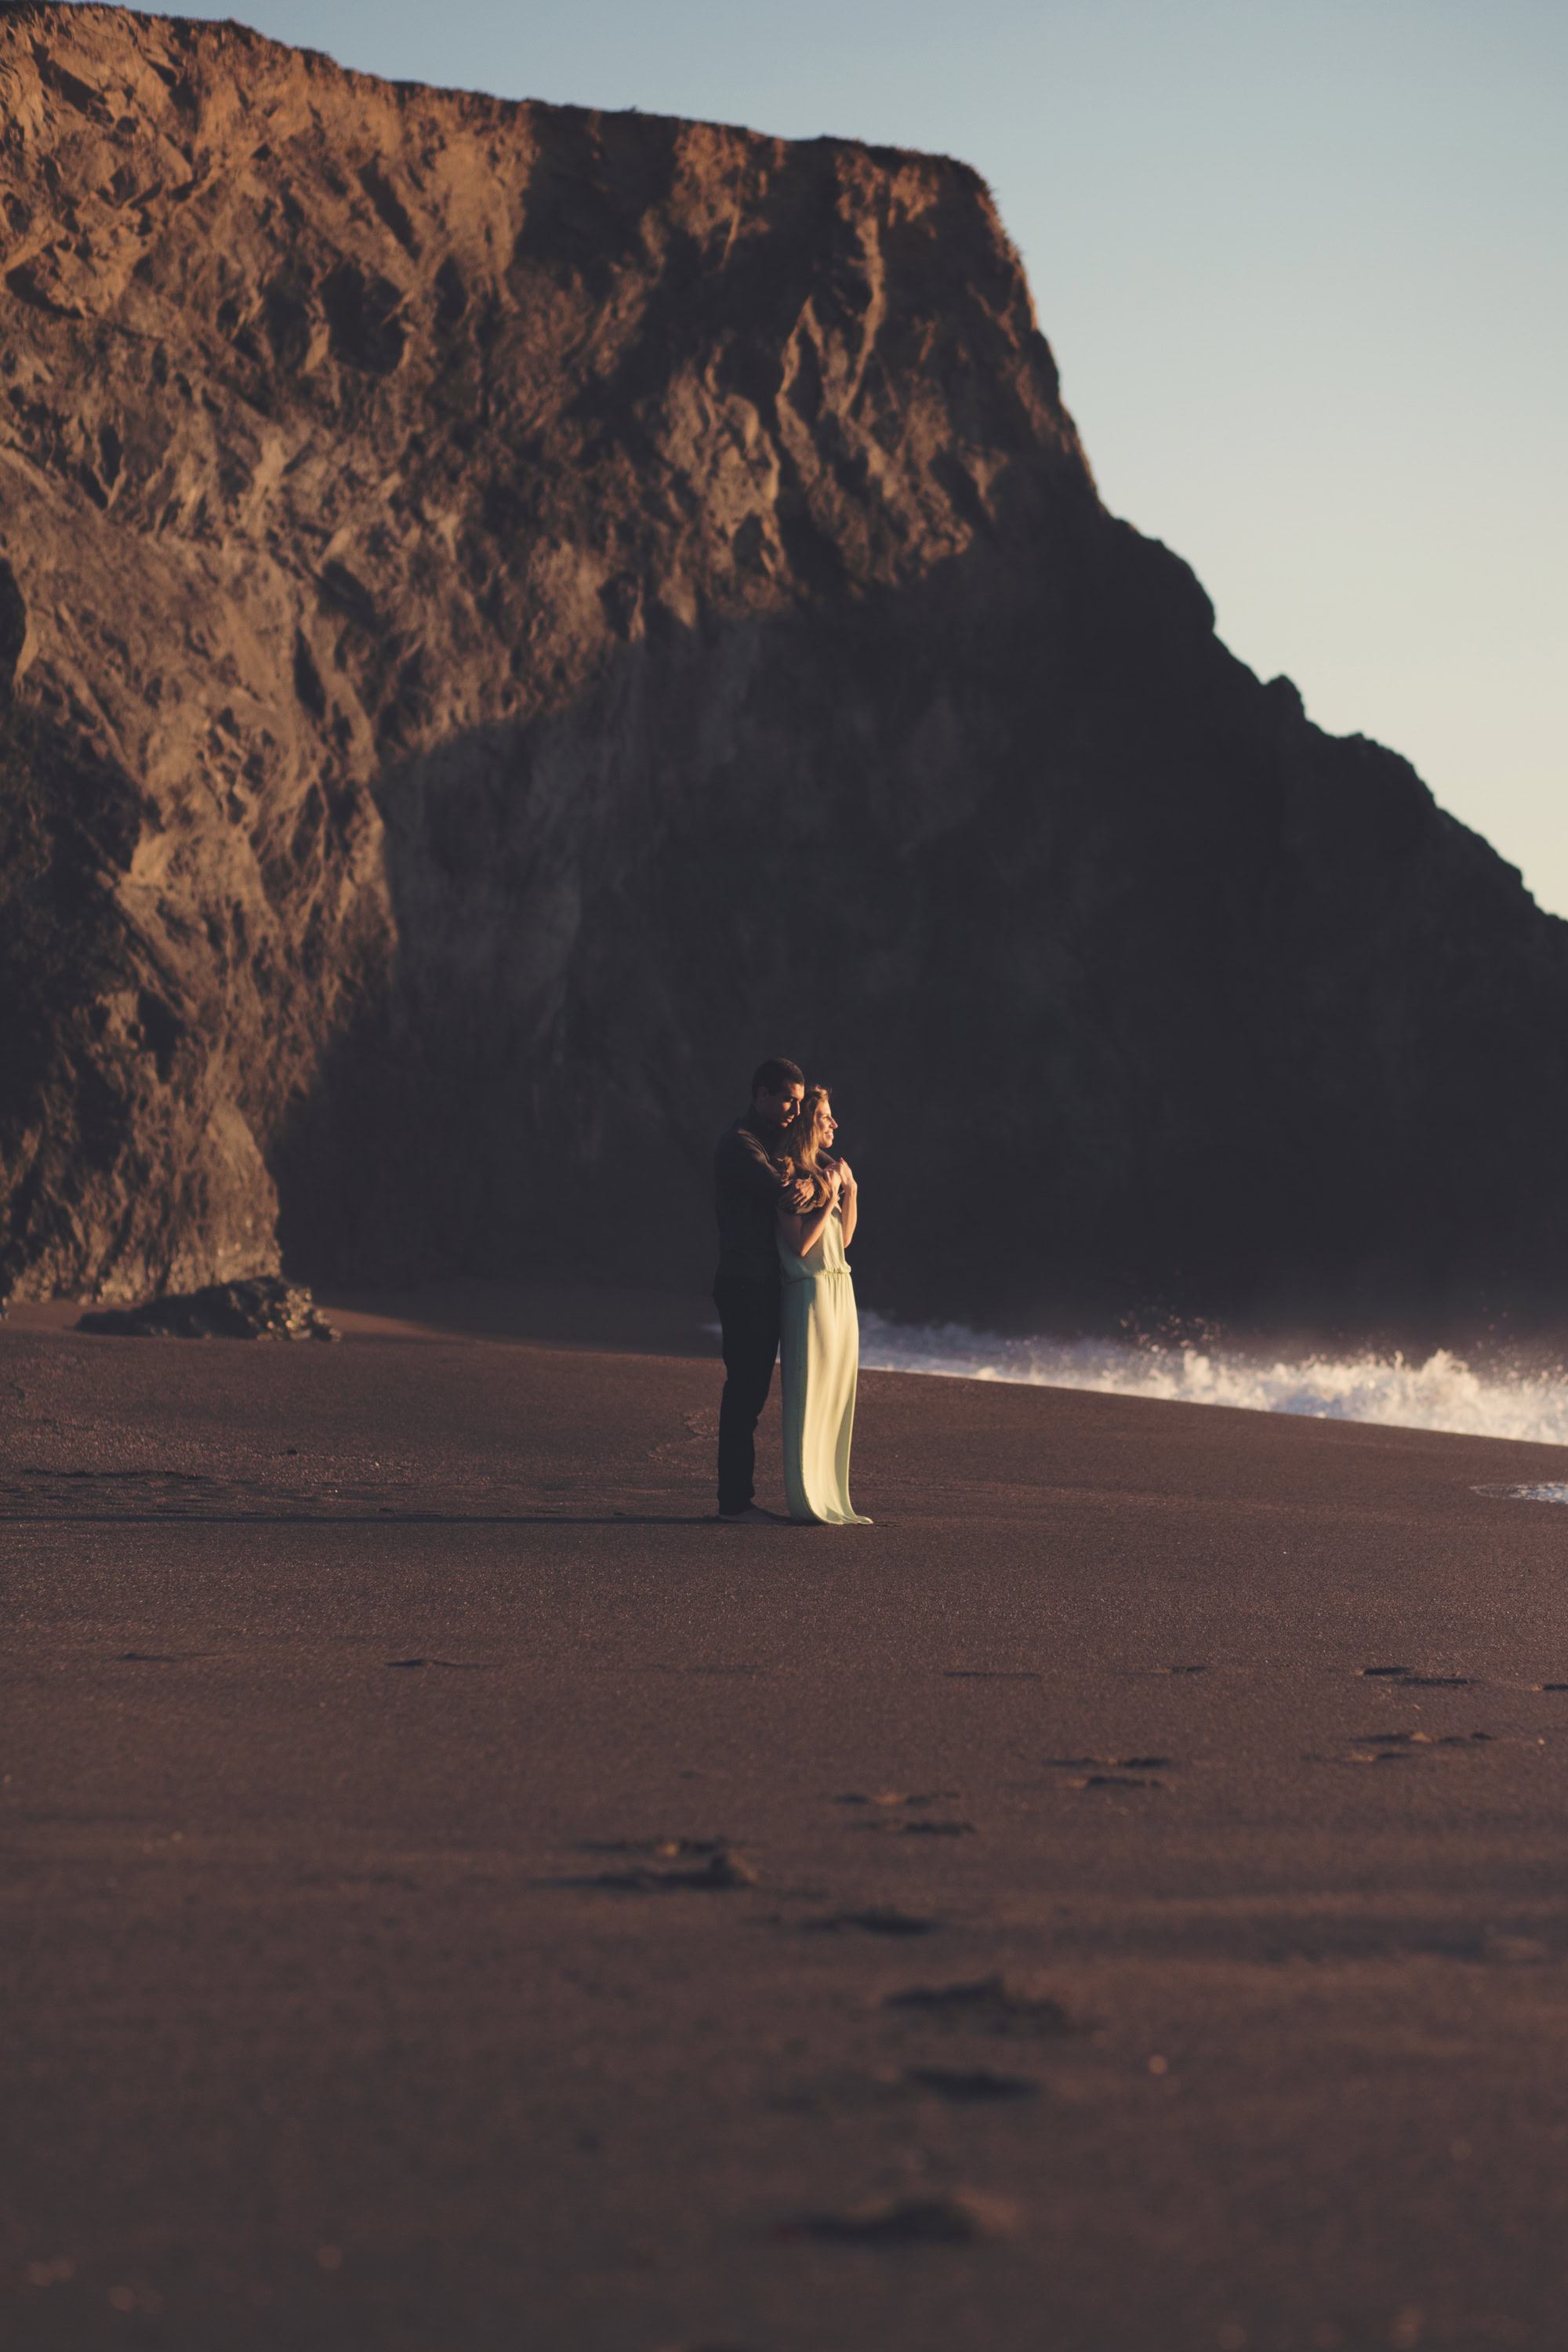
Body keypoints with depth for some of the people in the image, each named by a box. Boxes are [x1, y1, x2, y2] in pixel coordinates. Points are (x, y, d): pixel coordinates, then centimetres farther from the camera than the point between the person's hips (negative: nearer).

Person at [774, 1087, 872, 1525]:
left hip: (840, 1292, 9)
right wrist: (830, 1196, -13)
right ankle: (806, 1502, -3)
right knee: (809, 1399, -6)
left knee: (838, 1399, 9)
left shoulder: (824, 1171, 16)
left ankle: (830, 1500, 12)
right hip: (809, 1293, -9)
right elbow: (800, 1243, -16)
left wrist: (851, 1189, 7)